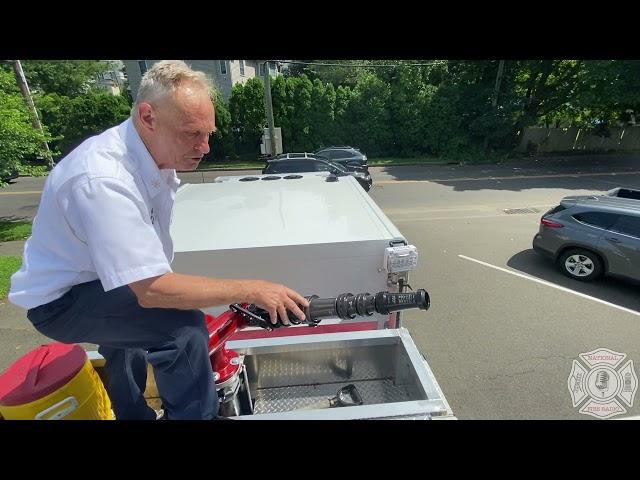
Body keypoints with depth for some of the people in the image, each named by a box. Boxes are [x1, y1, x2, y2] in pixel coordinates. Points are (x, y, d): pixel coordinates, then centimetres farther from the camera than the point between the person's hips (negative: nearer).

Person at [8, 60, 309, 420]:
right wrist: (251, 290, -34)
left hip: (118, 282, 9)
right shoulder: (104, 179, -34)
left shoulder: (158, 155, -8)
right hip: (63, 299, -9)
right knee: (184, 329, -30)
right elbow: (152, 289, -37)